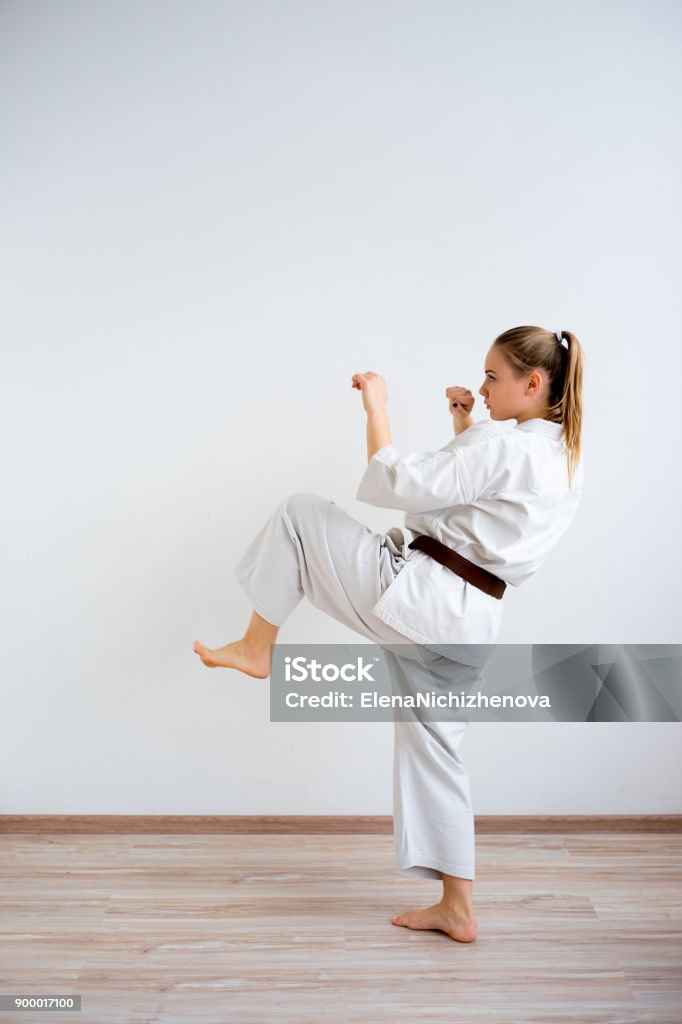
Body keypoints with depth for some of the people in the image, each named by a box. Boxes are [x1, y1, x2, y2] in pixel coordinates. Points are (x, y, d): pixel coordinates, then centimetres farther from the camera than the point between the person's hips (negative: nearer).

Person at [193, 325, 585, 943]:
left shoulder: (498, 444, -14)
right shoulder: (565, 457, 14)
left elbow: (396, 484, -17)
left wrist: (376, 405, -6)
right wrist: (464, 427, 19)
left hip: (411, 592, -9)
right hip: (470, 623, 9)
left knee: (298, 514, 4)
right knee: (433, 747, 19)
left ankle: (257, 648, 14)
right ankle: (457, 910, 25)